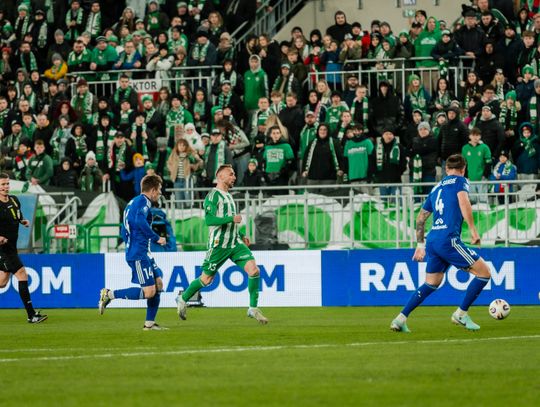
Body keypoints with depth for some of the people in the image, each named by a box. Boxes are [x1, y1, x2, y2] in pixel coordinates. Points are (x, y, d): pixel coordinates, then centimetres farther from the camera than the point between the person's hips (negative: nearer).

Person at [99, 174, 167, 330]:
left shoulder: (133, 202, 20)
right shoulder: (144, 201, -9)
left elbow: (124, 232, 23)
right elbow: (140, 220, -28)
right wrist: (156, 238, -20)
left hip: (144, 253, 10)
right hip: (138, 254, -10)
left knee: (158, 284, 10)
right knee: (148, 292, -12)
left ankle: (150, 323, 11)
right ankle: (109, 294, -7)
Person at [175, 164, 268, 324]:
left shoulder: (228, 196, 19)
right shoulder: (213, 195, -9)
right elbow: (209, 220, -21)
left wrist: (241, 236, 18)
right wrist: (232, 219, -19)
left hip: (234, 243, 7)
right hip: (218, 244, -7)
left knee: (254, 270, -12)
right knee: (207, 279, 4)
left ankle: (253, 308, -6)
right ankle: (183, 299, 28)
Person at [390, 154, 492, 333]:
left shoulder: (437, 188, 23)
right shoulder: (460, 181, 4)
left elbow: (420, 218, 27)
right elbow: (463, 202, -17)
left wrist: (420, 245, 34)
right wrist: (473, 230, -16)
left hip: (432, 239, 8)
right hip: (448, 239, -8)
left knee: (431, 284, 21)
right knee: (484, 273, 1)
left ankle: (401, 319, 14)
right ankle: (461, 314, 4)